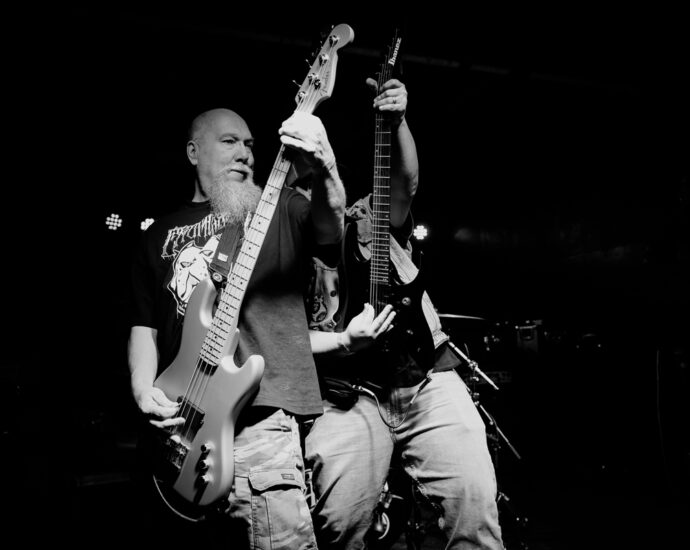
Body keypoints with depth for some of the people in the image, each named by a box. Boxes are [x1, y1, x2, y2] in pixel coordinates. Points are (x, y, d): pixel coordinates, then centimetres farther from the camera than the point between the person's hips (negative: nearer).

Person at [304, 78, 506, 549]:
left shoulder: (369, 219, 16)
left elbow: (406, 182, -4)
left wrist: (397, 122, -20)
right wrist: (345, 342, -12)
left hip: (428, 374, 1)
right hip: (348, 394, 0)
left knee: (476, 501, -14)